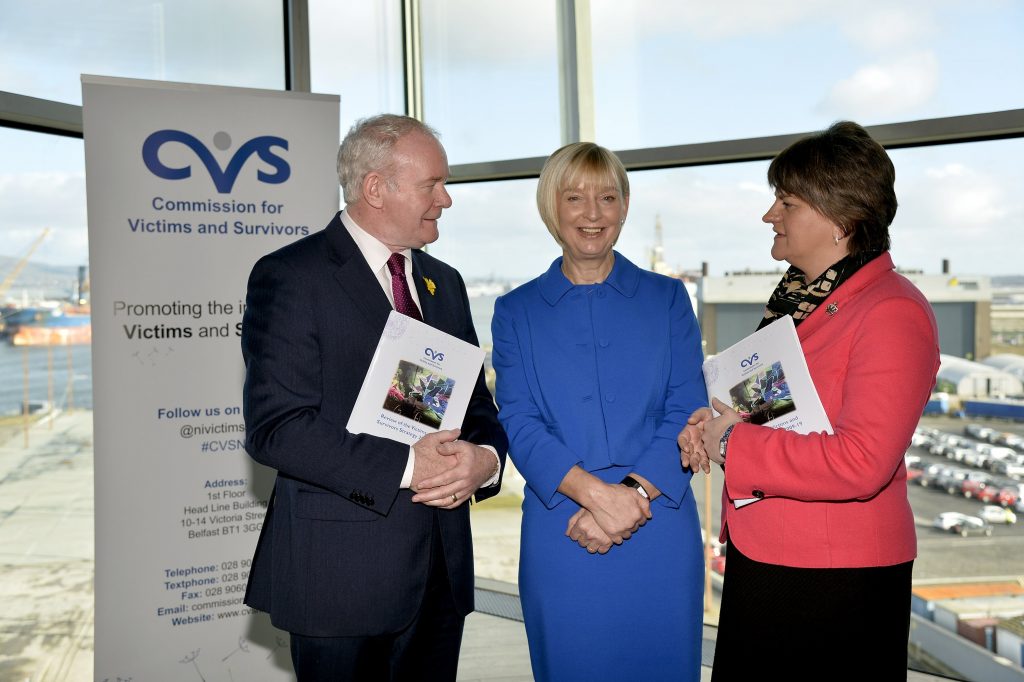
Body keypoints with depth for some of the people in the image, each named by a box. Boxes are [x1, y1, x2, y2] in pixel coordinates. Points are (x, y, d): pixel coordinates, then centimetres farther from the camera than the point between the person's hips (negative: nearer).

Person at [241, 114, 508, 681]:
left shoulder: (444, 283, 13)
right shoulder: (289, 277, -9)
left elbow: (477, 403, 14)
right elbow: (274, 426, -17)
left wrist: (485, 458, -8)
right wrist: (404, 467, -21)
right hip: (342, 572, -6)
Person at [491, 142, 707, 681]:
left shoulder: (667, 299, 6)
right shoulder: (516, 311, 5)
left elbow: (687, 414, -1)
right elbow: (519, 424, -4)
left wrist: (634, 495, -16)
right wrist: (596, 494, -18)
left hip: (660, 539, 1)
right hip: (560, 539, 0)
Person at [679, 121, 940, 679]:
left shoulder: (892, 313, -18)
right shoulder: (796, 296, 10)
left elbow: (860, 464, -27)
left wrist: (733, 444, -19)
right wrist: (714, 422, -1)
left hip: (836, 582, -8)